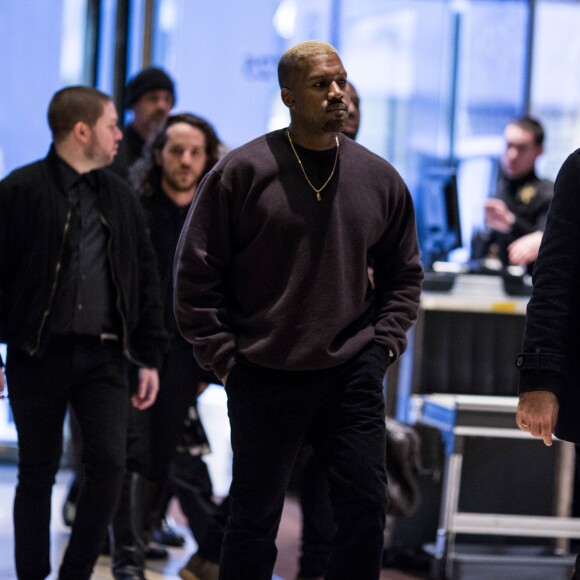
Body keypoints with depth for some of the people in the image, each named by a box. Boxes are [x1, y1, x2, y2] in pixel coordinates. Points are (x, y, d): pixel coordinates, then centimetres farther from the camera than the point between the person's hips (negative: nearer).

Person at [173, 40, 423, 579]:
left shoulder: (379, 178, 6)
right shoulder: (243, 171, -6)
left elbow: (404, 272, 17)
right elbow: (196, 271, -3)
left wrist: (384, 342, 5)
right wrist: (222, 357, -6)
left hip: (353, 375, 3)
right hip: (264, 378, -3)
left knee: (365, 510, 2)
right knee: (254, 519, 6)